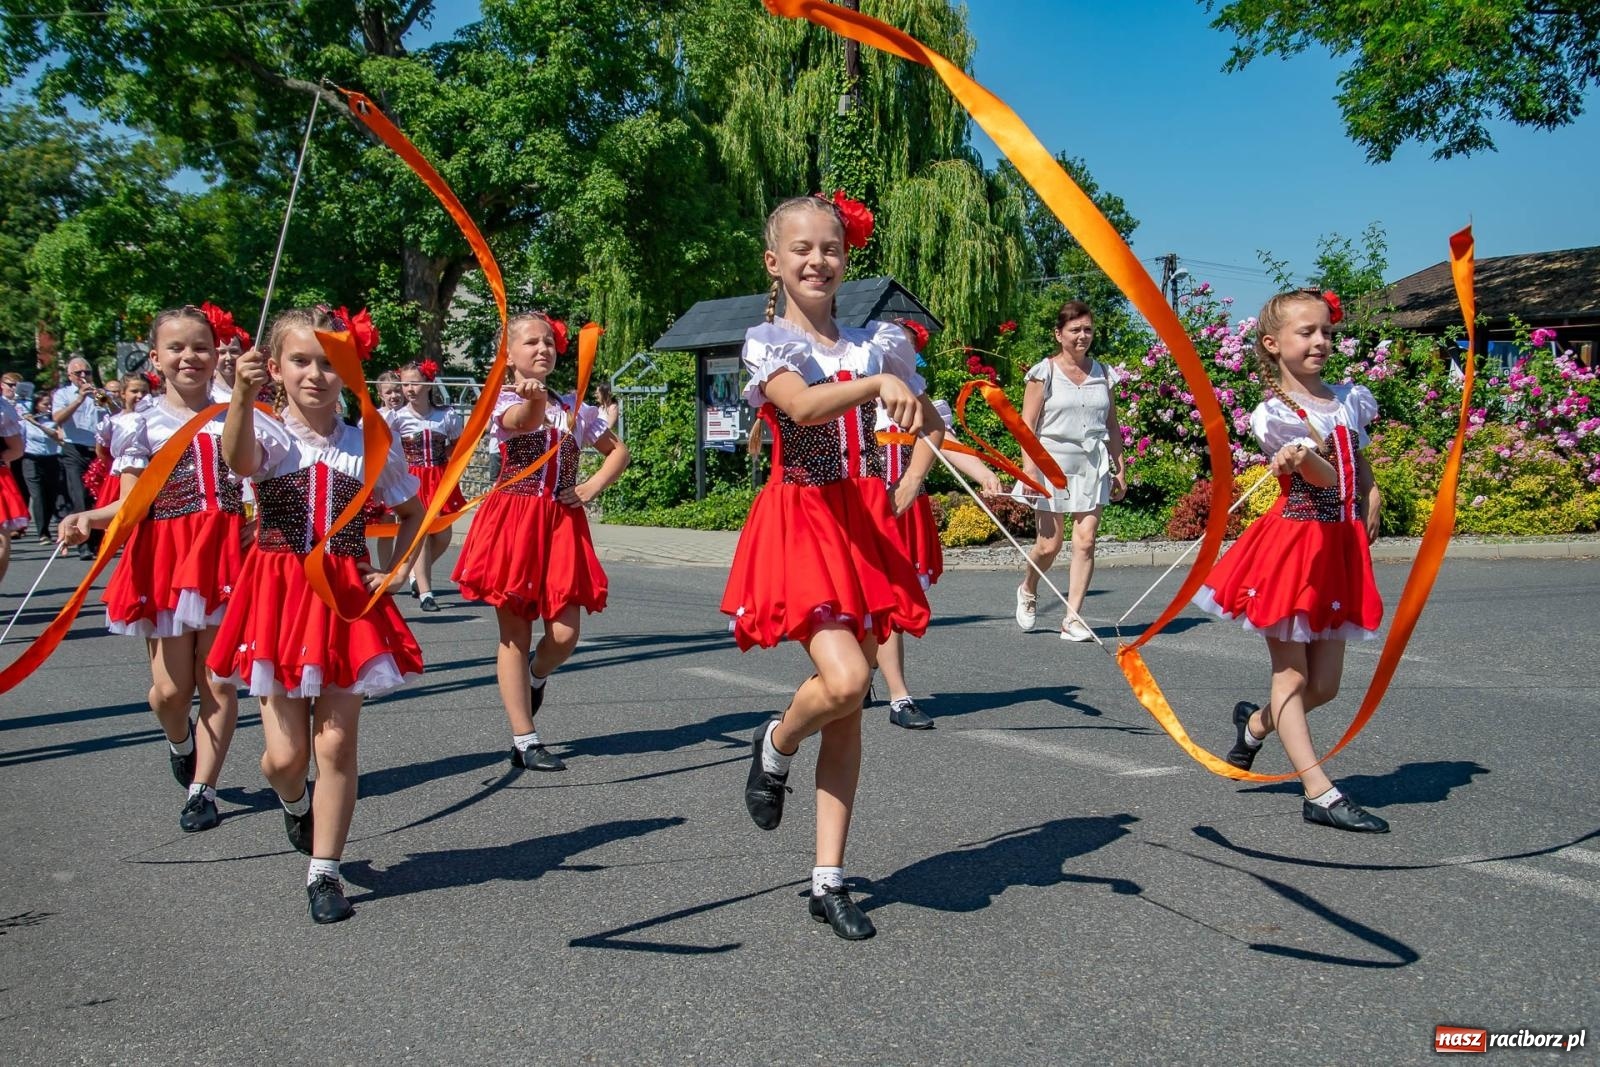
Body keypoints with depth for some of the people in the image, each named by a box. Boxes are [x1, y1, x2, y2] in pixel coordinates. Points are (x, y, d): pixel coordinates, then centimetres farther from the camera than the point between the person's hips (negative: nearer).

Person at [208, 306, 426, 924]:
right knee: (284, 754, 2)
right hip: (278, 595, -1)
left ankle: (324, 872, 17)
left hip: (348, 600, 1)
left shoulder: (371, 444, 3)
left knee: (336, 743, 2)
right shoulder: (268, 435, -4)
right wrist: (243, 396, -48)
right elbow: (239, 461, -30)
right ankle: (294, 804, 39)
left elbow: (412, 513, 17)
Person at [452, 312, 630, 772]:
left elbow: (619, 450, 21)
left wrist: (593, 487, 3)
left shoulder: (573, 407, 12)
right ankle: (525, 742, 7)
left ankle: (537, 675, 32)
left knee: (565, 634, -4)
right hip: (514, 519, -3)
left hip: (562, 524, 4)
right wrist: (533, 397, -51)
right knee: (515, 634, 0)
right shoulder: (503, 400, -2)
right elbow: (521, 421, -27)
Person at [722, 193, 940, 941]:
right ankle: (775, 746, 14)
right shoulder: (767, 341, -2)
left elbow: (931, 425, 22)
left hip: (867, 527, 4)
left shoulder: (876, 342, 10)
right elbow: (802, 407, -24)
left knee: (850, 708, 5)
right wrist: (879, 382, -36)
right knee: (844, 679, -23)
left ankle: (829, 882, 14)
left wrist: (908, 490, 10)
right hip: (802, 524, -4)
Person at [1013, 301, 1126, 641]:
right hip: (1053, 462, -3)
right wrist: (1030, 469, -14)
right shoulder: (1044, 373, -2)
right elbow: (1027, 426, -5)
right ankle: (1028, 589, 31)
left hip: (1092, 464, 3)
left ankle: (1073, 619, 0)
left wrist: (1119, 469, 13)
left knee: (1085, 541, -6)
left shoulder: (1101, 373, 11)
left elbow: (1112, 425, 16)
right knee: (1050, 544, -1)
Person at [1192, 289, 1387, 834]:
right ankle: (1320, 794, 4)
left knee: (1324, 683, 8)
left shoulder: (1349, 400, 9)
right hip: (1292, 542, -6)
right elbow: (1326, 479, -23)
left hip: (1341, 546, 6)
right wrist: (1304, 461, -42)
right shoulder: (1274, 412, -9)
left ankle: (1255, 723, 35)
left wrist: (1369, 505, 10)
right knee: (1292, 674, 1)